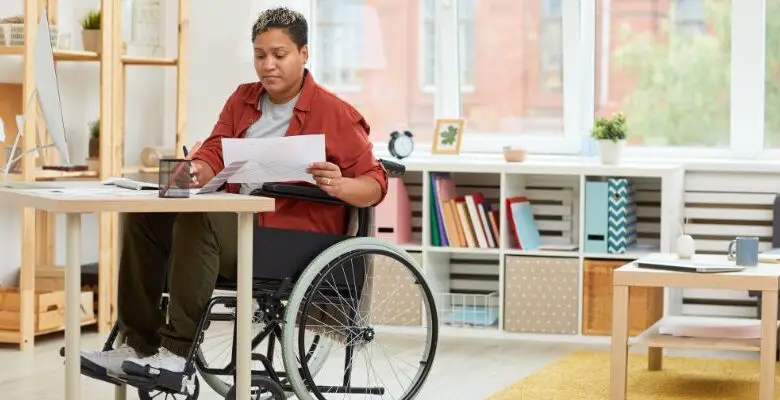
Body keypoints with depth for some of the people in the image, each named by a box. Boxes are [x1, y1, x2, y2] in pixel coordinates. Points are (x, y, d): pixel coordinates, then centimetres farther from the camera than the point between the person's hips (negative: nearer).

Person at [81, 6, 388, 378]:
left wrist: (340, 187, -27)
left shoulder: (336, 114, -3)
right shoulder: (243, 99, 16)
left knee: (197, 221, -31)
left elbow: (375, 182, -4)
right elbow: (215, 152, 9)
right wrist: (196, 172, -16)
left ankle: (178, 351, -31)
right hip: (239, 222, 8)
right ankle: (139, 345, -10)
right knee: (143, 217, -8)